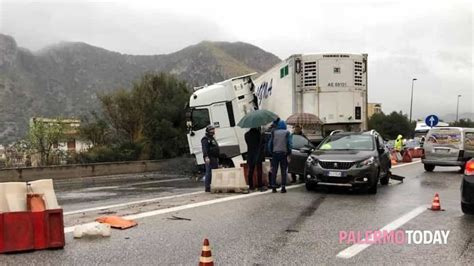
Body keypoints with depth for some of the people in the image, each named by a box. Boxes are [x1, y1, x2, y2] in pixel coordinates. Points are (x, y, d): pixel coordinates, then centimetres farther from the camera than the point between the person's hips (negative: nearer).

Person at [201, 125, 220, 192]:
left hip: (215, 158, 10)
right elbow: (204, 149, -20)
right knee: (209, 173, -11)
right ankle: (207, 188, -10)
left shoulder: (212, 138, 23)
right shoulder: (205, 139, -8)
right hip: (209, 159, -10)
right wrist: (206, 157, -32)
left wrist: (217, 158, 28)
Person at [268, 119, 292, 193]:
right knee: (283, 171, 3)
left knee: (274, 171, 6)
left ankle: (273, 187, 4)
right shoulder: (287, 133, 0)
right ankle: (283, 188, -1)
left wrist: (271, 152, 12)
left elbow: (270, 143, 3)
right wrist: (289, 154, 1)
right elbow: (289, 144, -5)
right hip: (284, 153, -1)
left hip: (275, 153, 1)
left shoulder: (274, 133, 4)